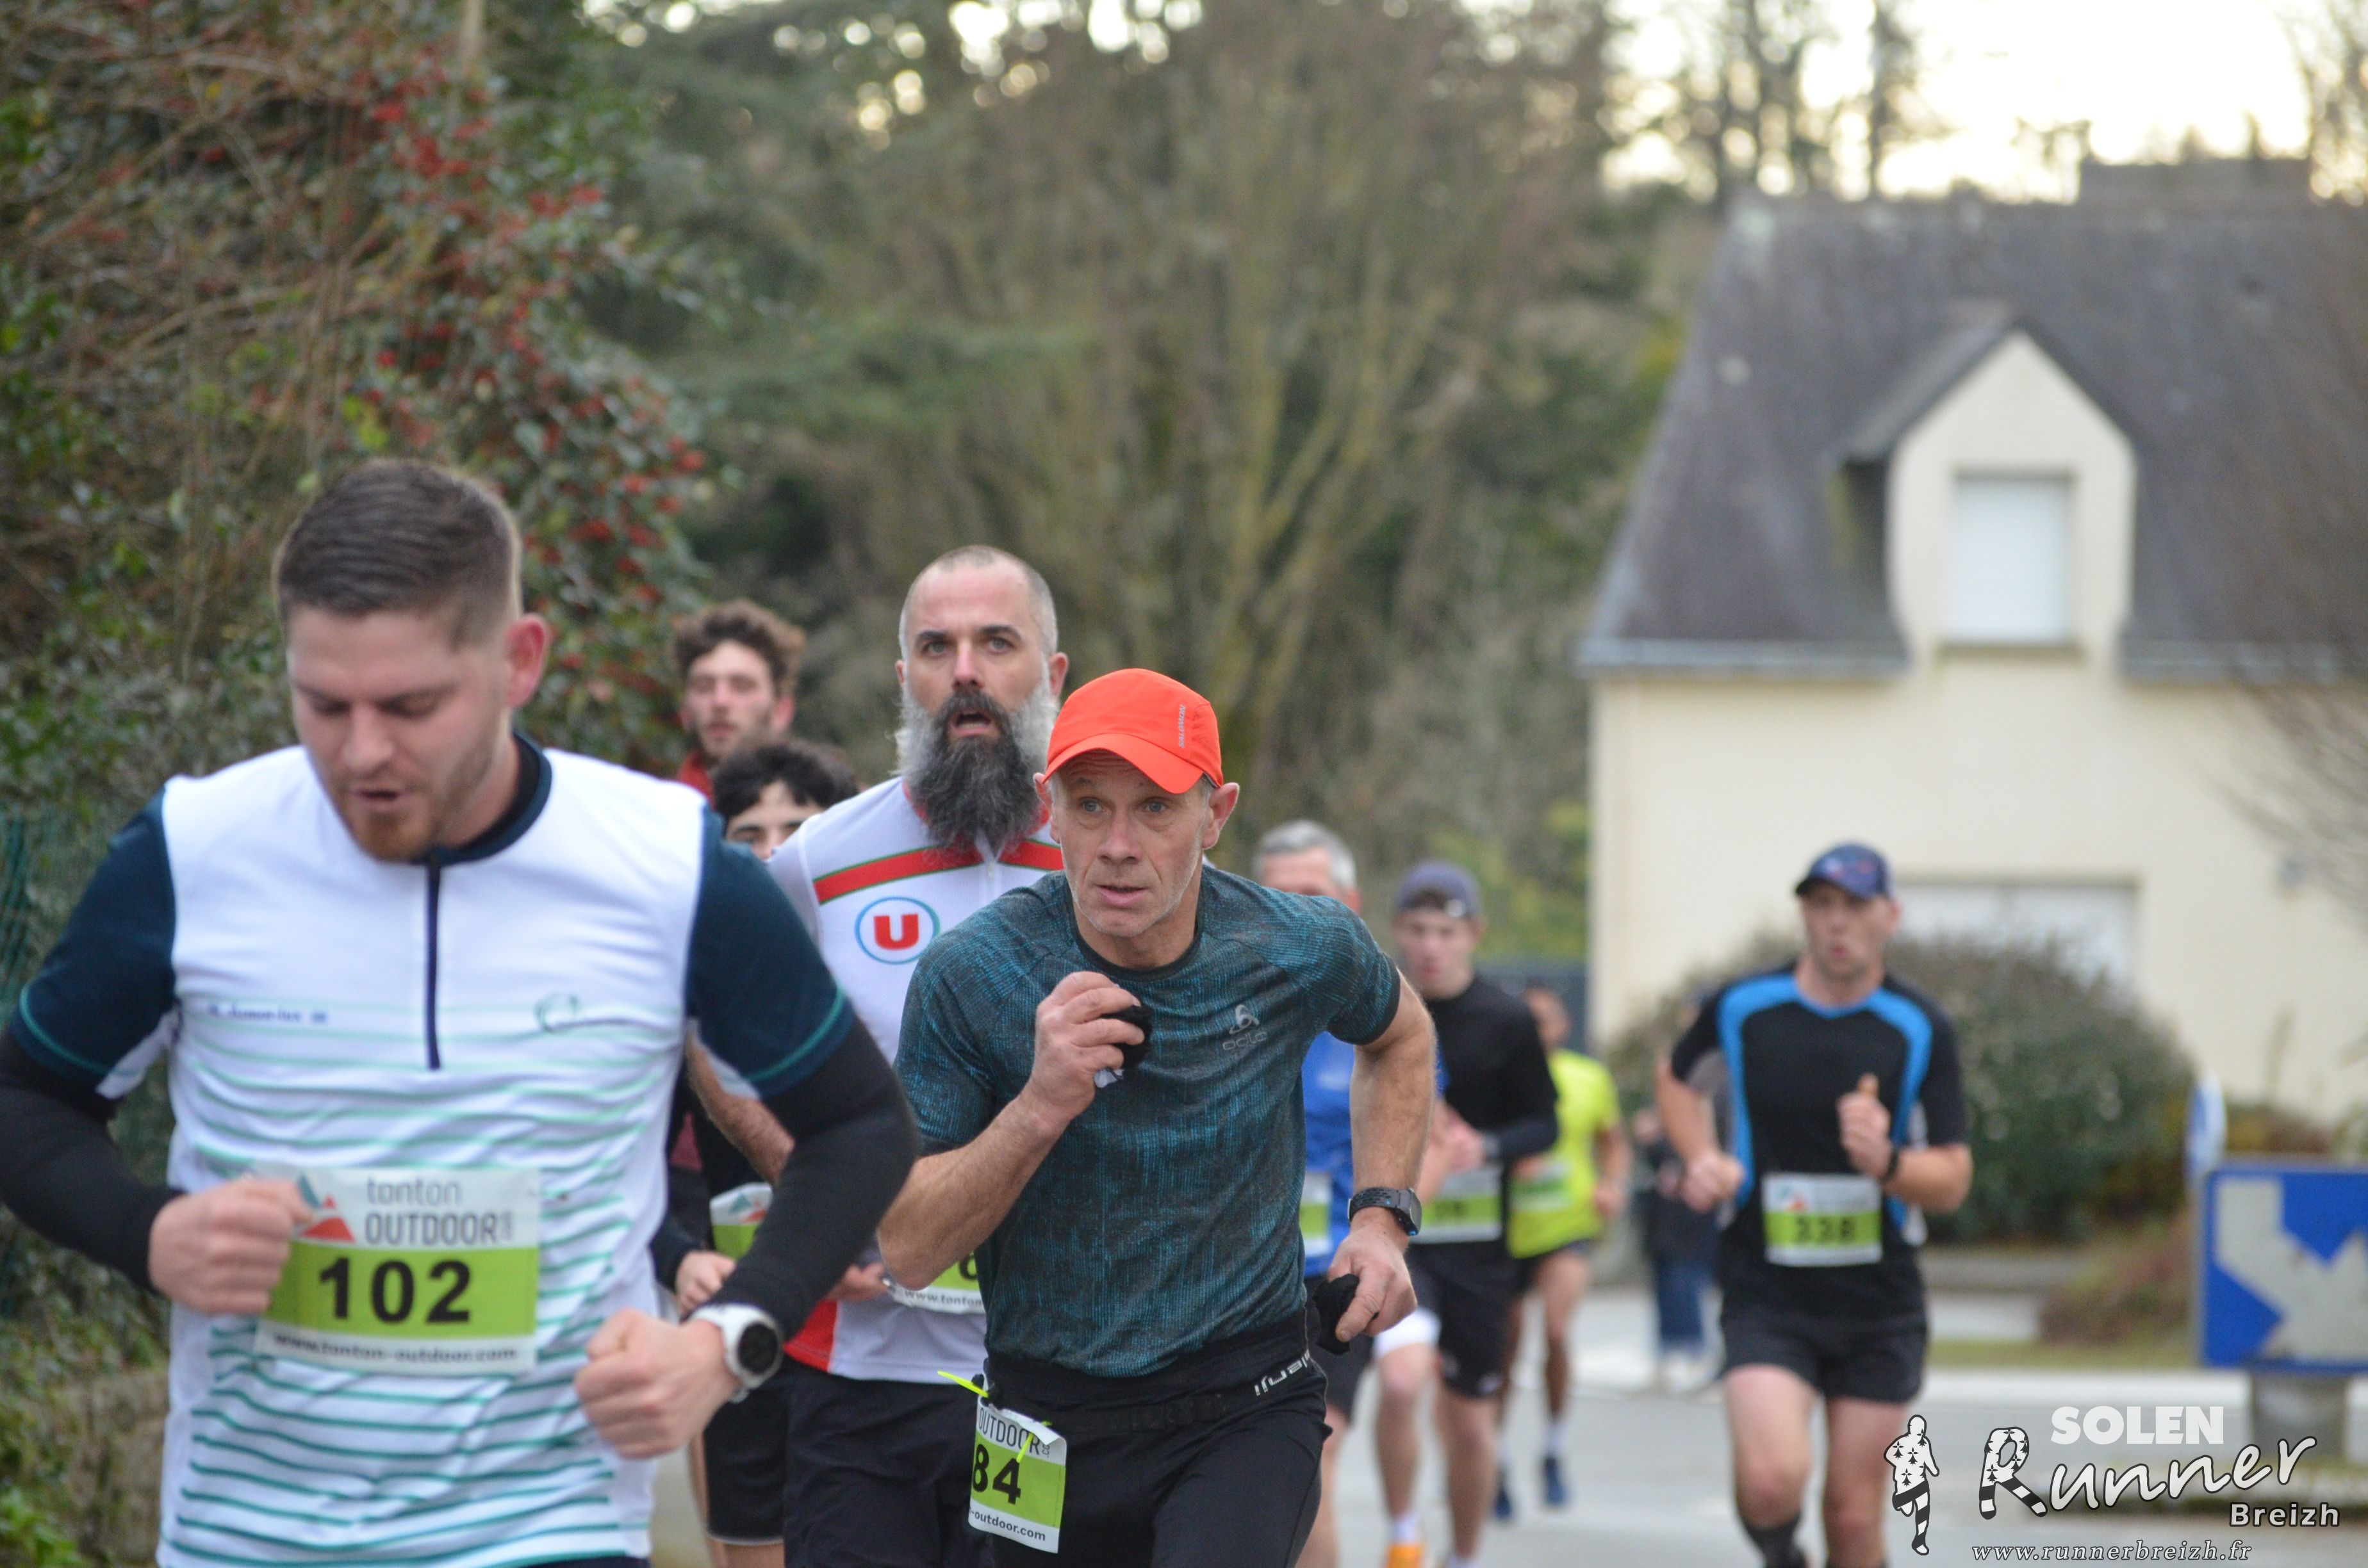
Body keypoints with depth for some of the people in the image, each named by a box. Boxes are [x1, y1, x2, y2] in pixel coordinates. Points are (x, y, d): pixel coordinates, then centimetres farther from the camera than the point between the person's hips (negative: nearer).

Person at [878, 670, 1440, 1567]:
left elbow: (1398, 1034, 22)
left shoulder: (1301, 952, -5)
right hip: (1051, 1429, 1)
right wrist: (1042, 1106, -24)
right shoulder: (971, 977, -11)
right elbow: (906, 1250, -11)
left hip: (1247, 1415, -1)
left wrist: (1382, 1216, 9)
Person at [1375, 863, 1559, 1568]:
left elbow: (1544, 1123, 3)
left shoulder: (1507, 1021, -3)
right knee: (1401, 1383, -24)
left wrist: (1486, 1148, -16)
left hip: (1476, 1241, 1)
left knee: (1470, 1420, 8)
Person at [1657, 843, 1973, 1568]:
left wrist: (1885, 1161, -22)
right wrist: (1702, 1158, 2)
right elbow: (1677, 1078, 21)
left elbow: (1952, 1182, -1)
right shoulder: (1741, 1008, -1)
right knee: (1773, 1479, -22)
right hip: (1766, 1297, -1)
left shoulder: (1920, 1031, -1)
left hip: (1880, 1302, 1)